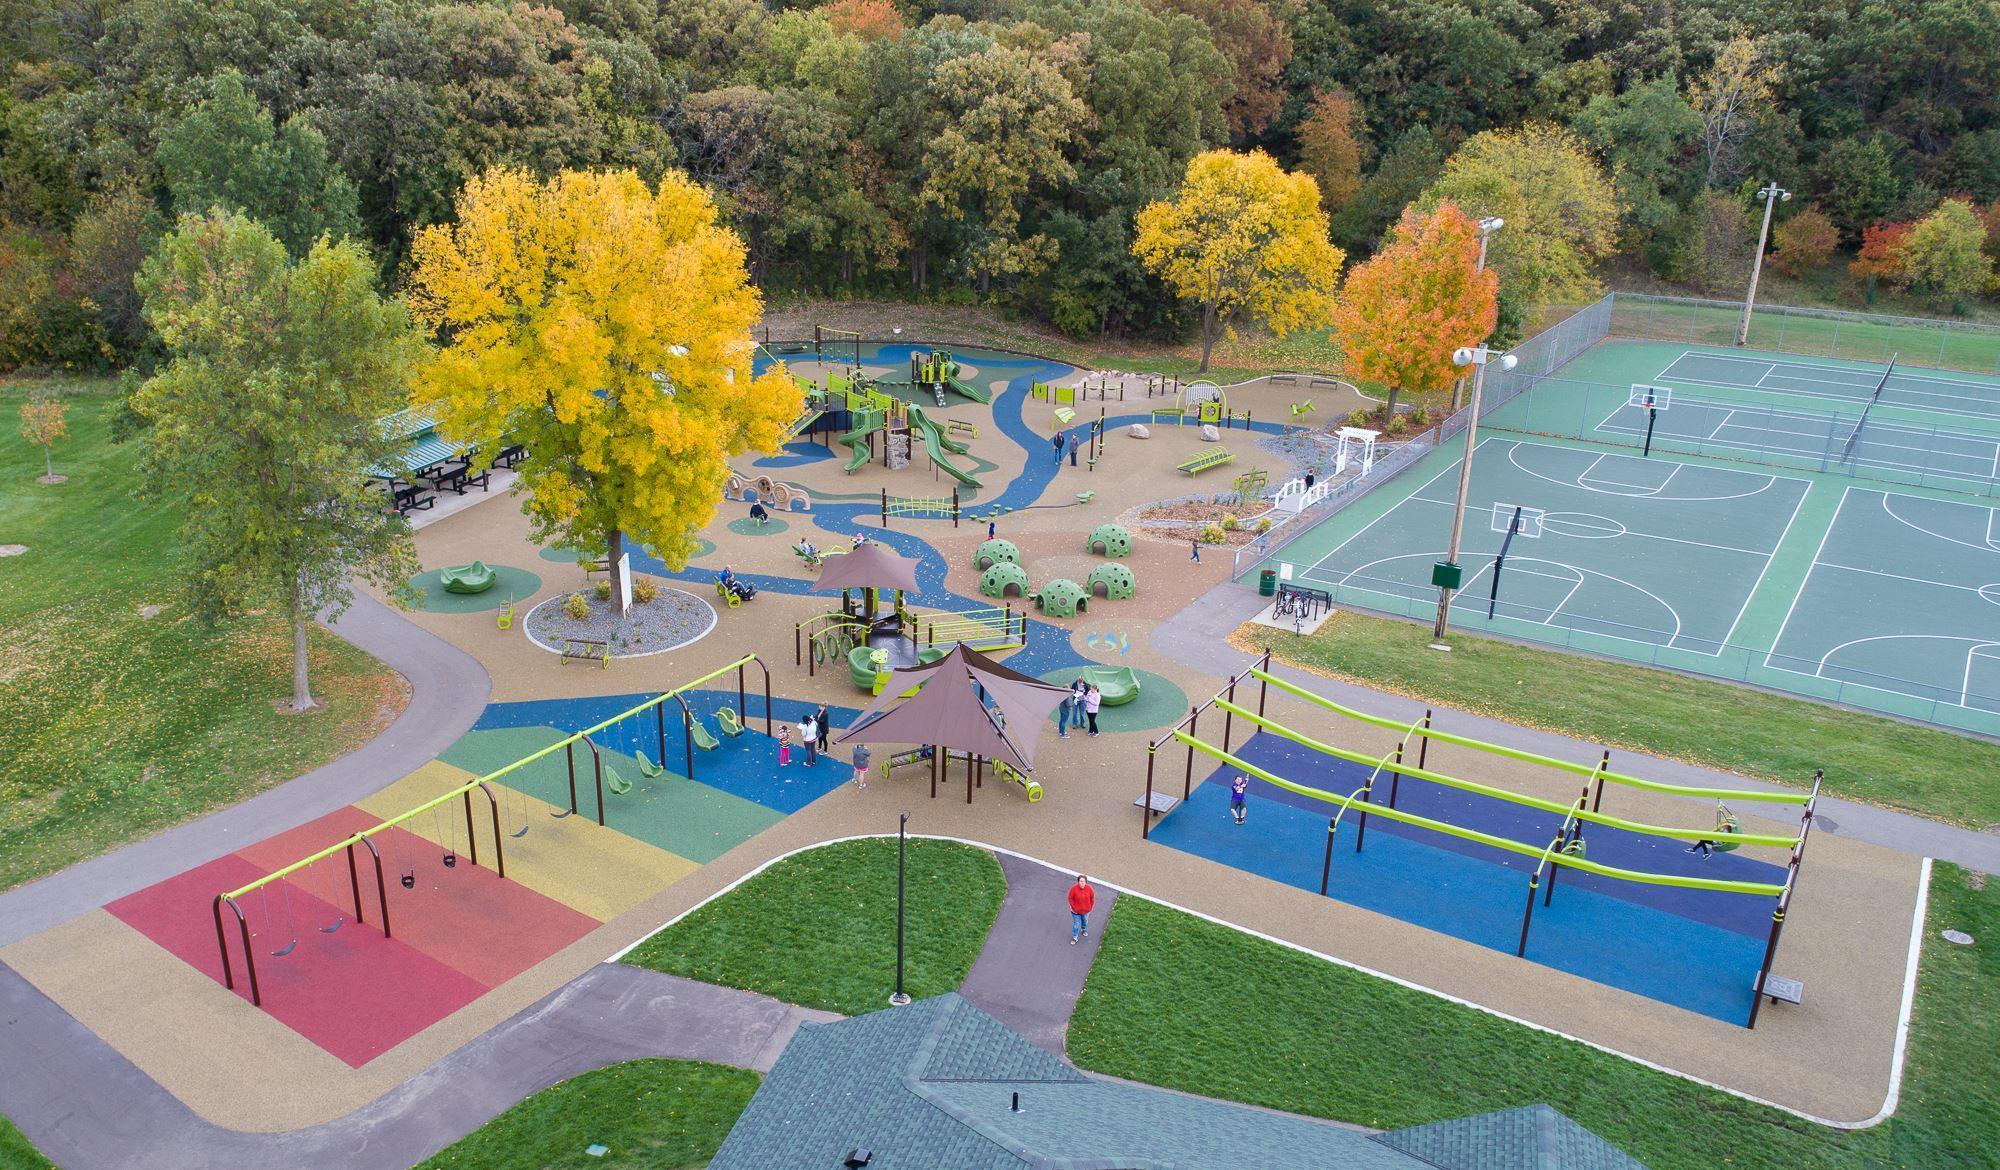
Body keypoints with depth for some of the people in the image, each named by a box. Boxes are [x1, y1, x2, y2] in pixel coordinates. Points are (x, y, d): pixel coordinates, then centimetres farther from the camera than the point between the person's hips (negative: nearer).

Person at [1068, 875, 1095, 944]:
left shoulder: (1089, 888, -17)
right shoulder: (1074, 888, -25)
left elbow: (1092, 897, -2)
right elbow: (1070, 898, -14)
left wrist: (1091, 906, 0)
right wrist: (1073, 907, -14)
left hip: (1086, 910, 3)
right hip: (1076, 910, -3)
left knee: (1085, 921, 27)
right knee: (1076, 924, 7)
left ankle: (1084, 930, 56)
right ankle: (1075, 938, 23)